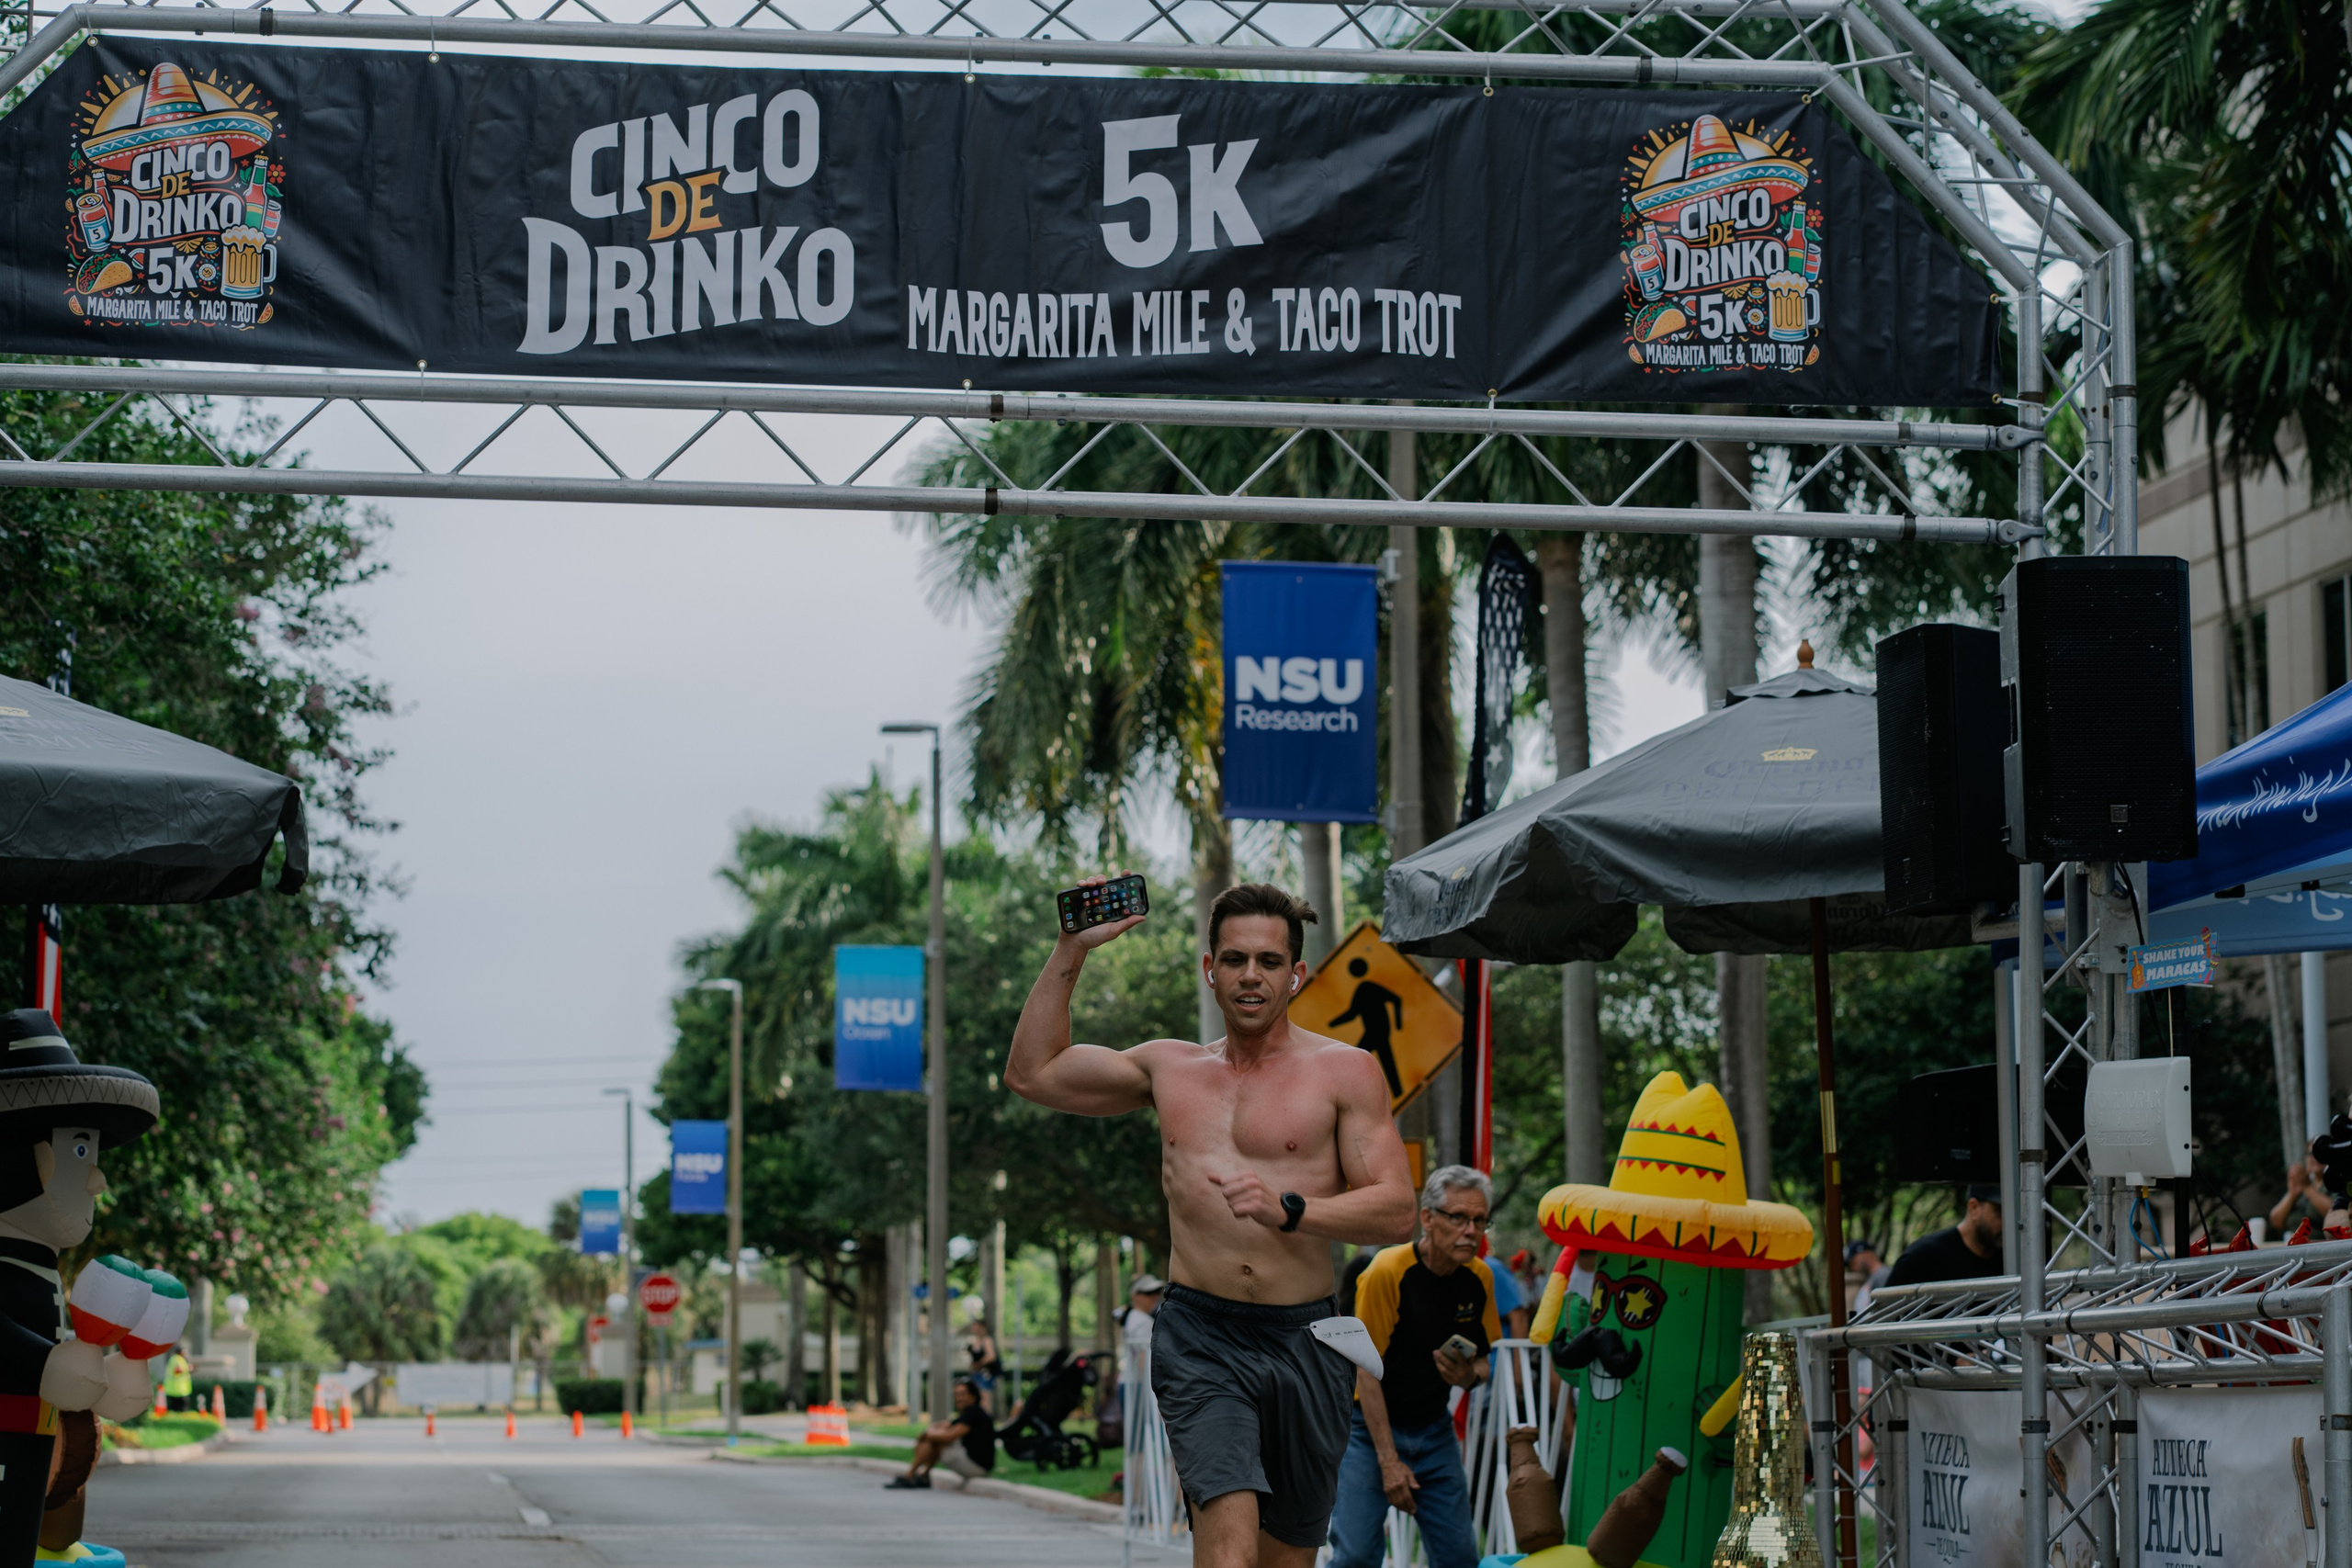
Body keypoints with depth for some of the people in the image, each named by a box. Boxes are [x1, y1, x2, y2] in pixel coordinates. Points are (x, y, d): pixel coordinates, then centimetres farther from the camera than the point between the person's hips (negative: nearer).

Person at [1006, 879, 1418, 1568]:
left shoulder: (1344, 1071, 4)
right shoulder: (1170, 1067, 15)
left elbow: (1396, 1212, -4)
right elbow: (1030, 1073, 22)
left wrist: (1287, 1210, -20)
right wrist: (1070, 952, 14)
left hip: (1305, 1339, 0)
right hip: (1198, 1337, 0)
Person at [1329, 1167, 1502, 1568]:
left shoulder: (1479, 1277, -1)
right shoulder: (1387, 1272, -19)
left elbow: (1482, 1360, 12)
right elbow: (1367, 1371, -17)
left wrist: (1470, 1376, -14)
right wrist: (1388, 1460, -19)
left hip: (1434, 1429, 5)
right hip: (1370, 1427, -5)